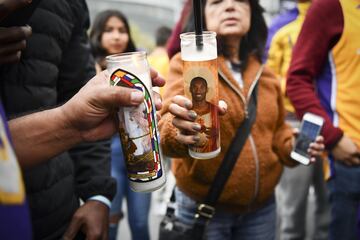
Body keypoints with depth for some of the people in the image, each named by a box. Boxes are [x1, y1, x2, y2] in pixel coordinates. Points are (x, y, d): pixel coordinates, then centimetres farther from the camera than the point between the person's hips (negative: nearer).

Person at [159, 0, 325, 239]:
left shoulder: (265, 75, 5)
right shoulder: (186, 63, -9)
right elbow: (169, 126, -23)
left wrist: (293, 145, -3)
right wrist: (181, 132, -45)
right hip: (204, 205, -4)